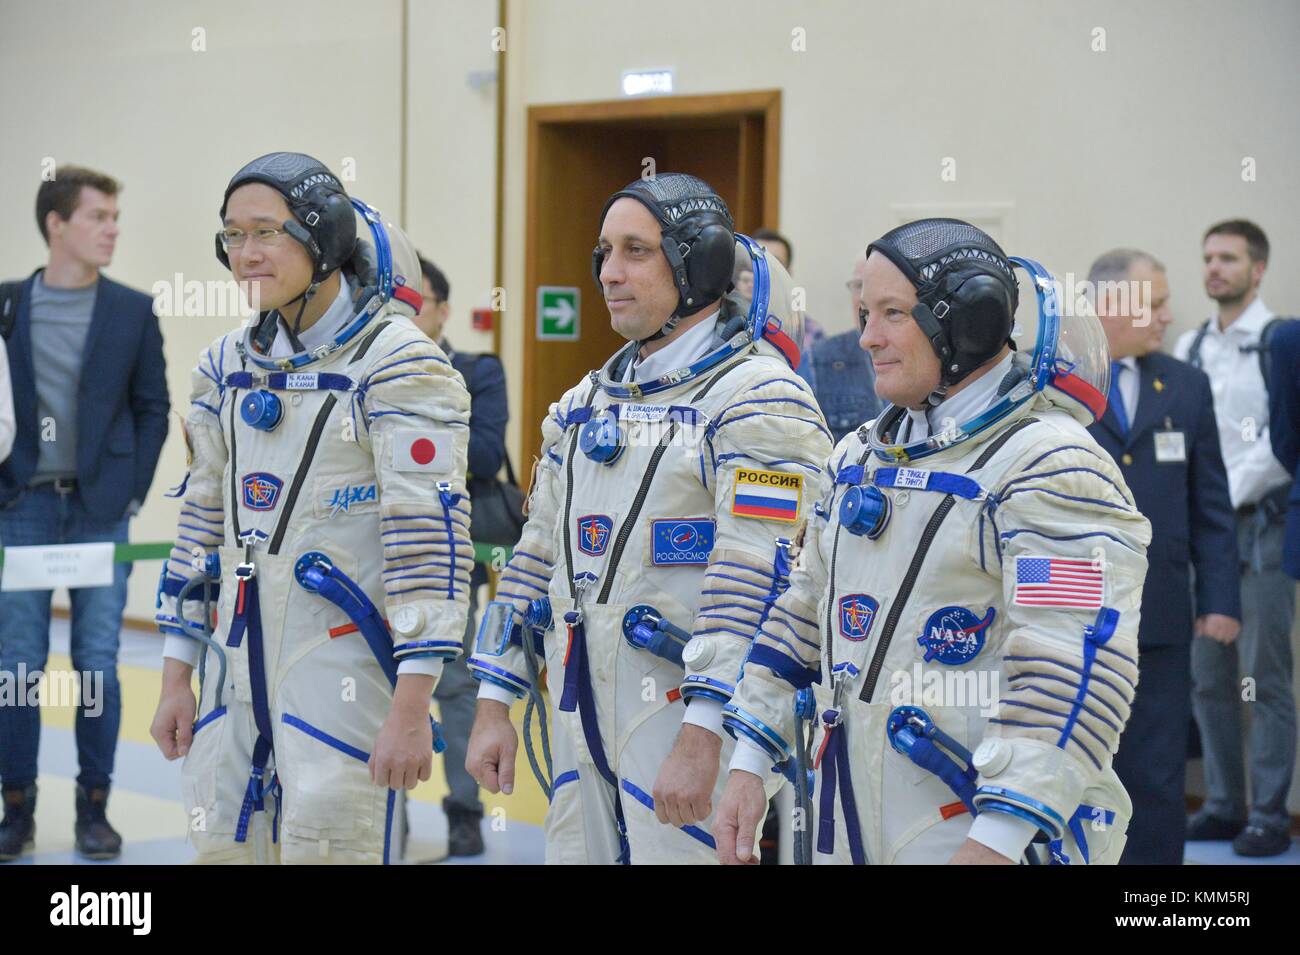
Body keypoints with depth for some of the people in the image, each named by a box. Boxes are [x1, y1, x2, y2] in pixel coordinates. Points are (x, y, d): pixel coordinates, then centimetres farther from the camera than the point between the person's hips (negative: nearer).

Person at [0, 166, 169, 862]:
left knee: (97, 663, 2)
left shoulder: (132, 311, 3)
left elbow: (152, 408, 6)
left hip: (101, 510, 0)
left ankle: (94, 809, 12)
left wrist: (134, 493, -1)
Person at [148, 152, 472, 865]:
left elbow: (430, 539, -15)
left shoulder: (395, 364, -10)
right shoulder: (230, 366, 12)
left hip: (347, 664, -7)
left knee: (326, 847, -9)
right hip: (240, 659, 7)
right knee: (224, 846, 8)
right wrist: (176, 679, 16)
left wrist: (410, 708, -18)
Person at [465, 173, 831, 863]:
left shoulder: (756, 397, -10)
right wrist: (493, 704, 16)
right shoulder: (588, 402, 17)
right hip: (582, 723, 8)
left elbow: (754, 585, -18)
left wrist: (702, 739, -24)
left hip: (688, 717, -8)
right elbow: (538, 554, 20)